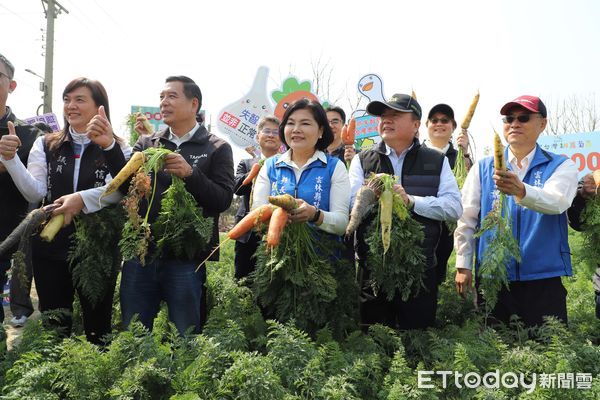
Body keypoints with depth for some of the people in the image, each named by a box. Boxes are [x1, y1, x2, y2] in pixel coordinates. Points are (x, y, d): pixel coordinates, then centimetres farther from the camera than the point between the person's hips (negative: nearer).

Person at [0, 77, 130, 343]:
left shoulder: (117, 149, -2)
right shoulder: (46, 145, 6)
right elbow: (34, 193, -5)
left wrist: (80, 198, -32)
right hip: (51, 250, 2)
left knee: (98, 327, 9)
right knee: (54, 329, 13)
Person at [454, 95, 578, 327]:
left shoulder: (560, 166, 3)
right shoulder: (483, 168, 9)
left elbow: (557, 202, -19)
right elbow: (466, 219, 6)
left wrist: (521, 191, -38)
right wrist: (463, 266, 0)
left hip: (543, 279, -1)